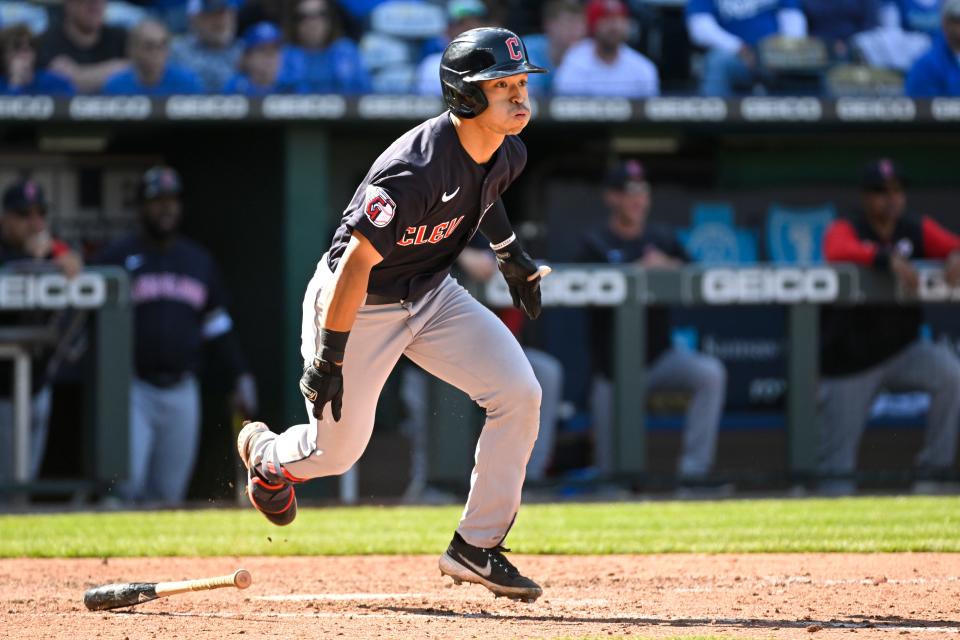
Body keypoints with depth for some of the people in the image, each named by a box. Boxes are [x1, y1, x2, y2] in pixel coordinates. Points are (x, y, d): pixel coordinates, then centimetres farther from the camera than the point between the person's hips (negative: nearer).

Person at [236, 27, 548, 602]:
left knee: (518, 393, -13)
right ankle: (268, 455, 45)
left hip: (432, 295, 7)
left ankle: (477, 546, -2)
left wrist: (510, 252, 21)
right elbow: (356, 263, -29)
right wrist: (328, 357, -25)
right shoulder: (416, 170, -35)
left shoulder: (508, 154, -10)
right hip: (358, 304, -7)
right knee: (339, 449, 6)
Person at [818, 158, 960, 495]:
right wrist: (887, 258, -51)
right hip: (849, 358, -3)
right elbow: (839, 251, -35)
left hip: (902, 350, 3)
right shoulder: (845, 229, -11)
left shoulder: (918, 230, 1)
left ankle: (932, 471, -13)